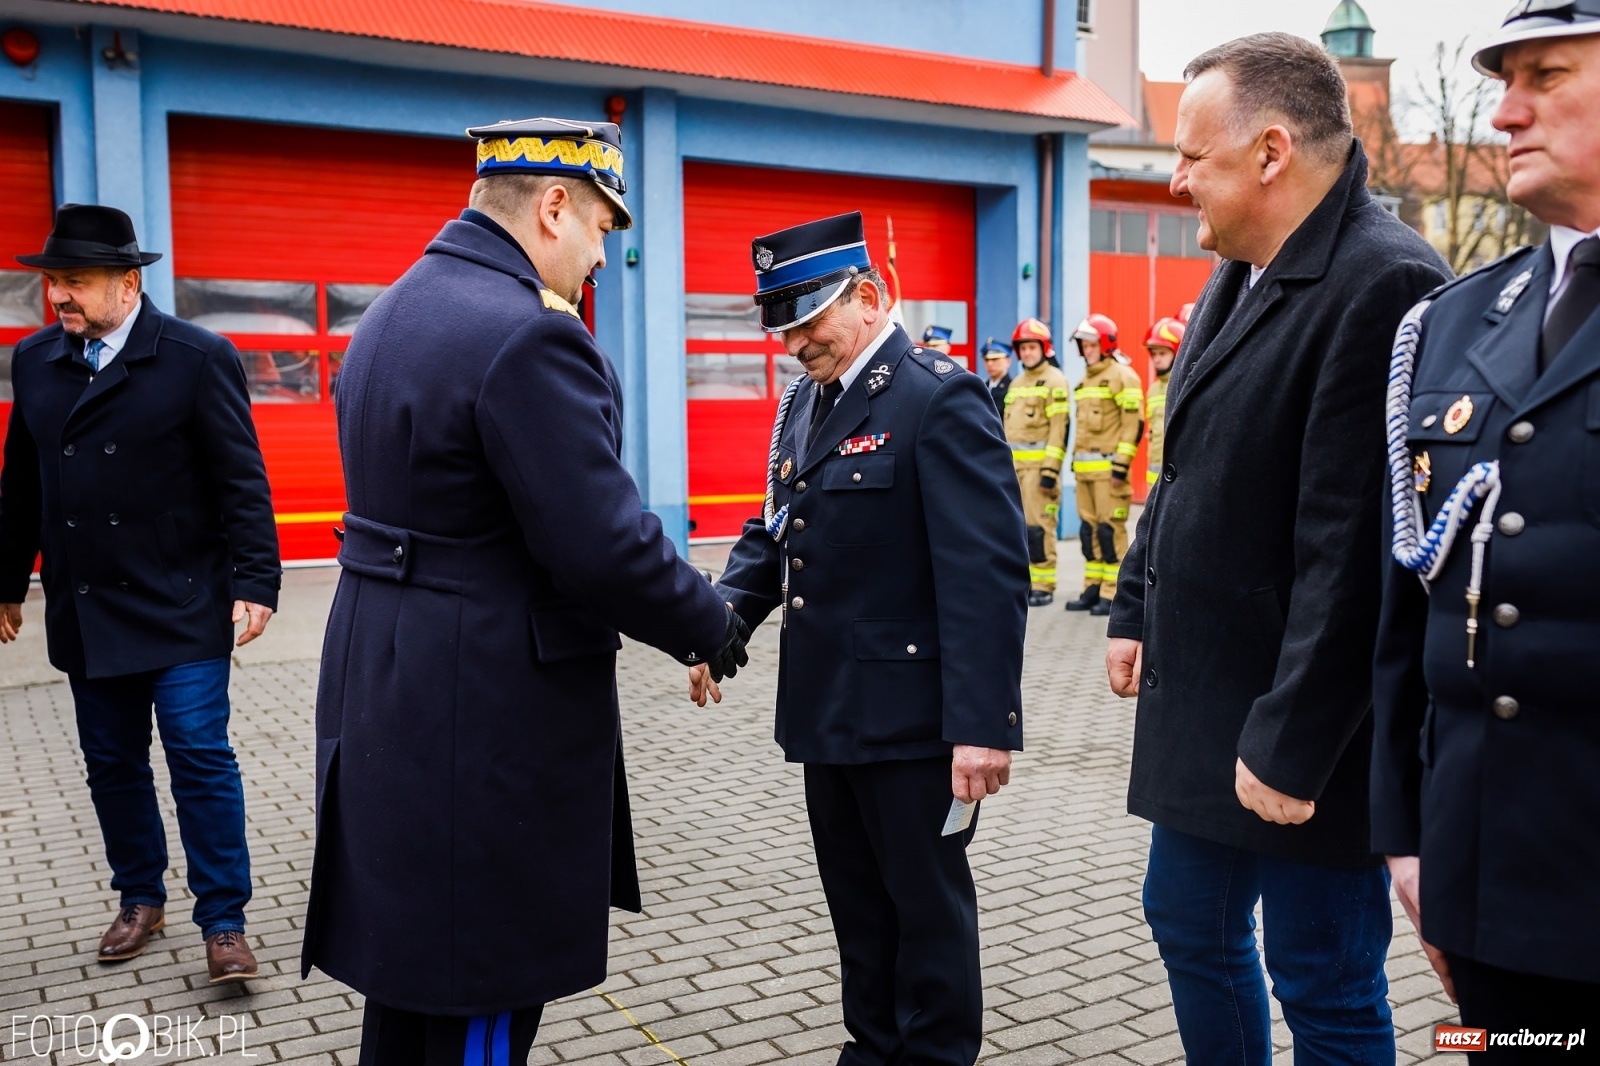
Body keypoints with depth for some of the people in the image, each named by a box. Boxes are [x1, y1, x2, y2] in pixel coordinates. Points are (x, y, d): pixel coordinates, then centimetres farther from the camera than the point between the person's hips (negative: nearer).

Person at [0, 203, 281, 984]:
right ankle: (140, 898, 30)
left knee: (201, 758, -4)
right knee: (112, 763, 13)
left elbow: (241, 480, -9)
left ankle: (224, 922, 6)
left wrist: (254, 582, -15)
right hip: (85, 612, 5)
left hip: (181, 607, -5)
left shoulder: (198, 358, -8)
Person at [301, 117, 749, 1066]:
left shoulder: (396, 312, 10)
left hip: (387, 691, 10)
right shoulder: (528, 335, -21)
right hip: (488, 711, -10)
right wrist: (713, 628, -7)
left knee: (411, 971, 22)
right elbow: (603, 546, -23)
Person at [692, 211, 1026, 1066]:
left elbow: (987, 574, -20)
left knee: (928, 901, 9)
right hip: (826, 709, 8)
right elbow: (771, 532, 16)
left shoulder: (941, 399, -15)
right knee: (857, 903, 19)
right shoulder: (804, 401, 11)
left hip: (910, 717, -8)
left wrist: (984, 724, -23)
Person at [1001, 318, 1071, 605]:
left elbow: (1058, 428, -12)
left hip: (1039, 464, -7)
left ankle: (1043, 586, -2)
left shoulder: (1055, 381, -5)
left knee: (1038, 526, -8)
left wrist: (1050, 471, -18)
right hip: (1013, 465, 7)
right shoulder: (1016, 383, 19)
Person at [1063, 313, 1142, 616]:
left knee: (1110, 529, -7)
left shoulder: (1122, 375, -6)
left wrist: (1121, 464, -18)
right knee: (1088, 528, 10)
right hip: (1084, 467, 9)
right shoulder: (1086, 380, 20)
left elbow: (1134, 423, -13)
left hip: (1108, 467, -9)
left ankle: (1112, 594, -4)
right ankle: (1093, 589, 16)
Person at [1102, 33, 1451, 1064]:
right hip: (1201, 702, 9)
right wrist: (1137, 610, 16)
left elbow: (1354, 548, -24)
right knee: (1190, 927, 21)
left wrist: (1292, 743, -22)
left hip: (1297, 730, -9)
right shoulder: (1241, 278, 10)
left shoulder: (1385, 284, -20)